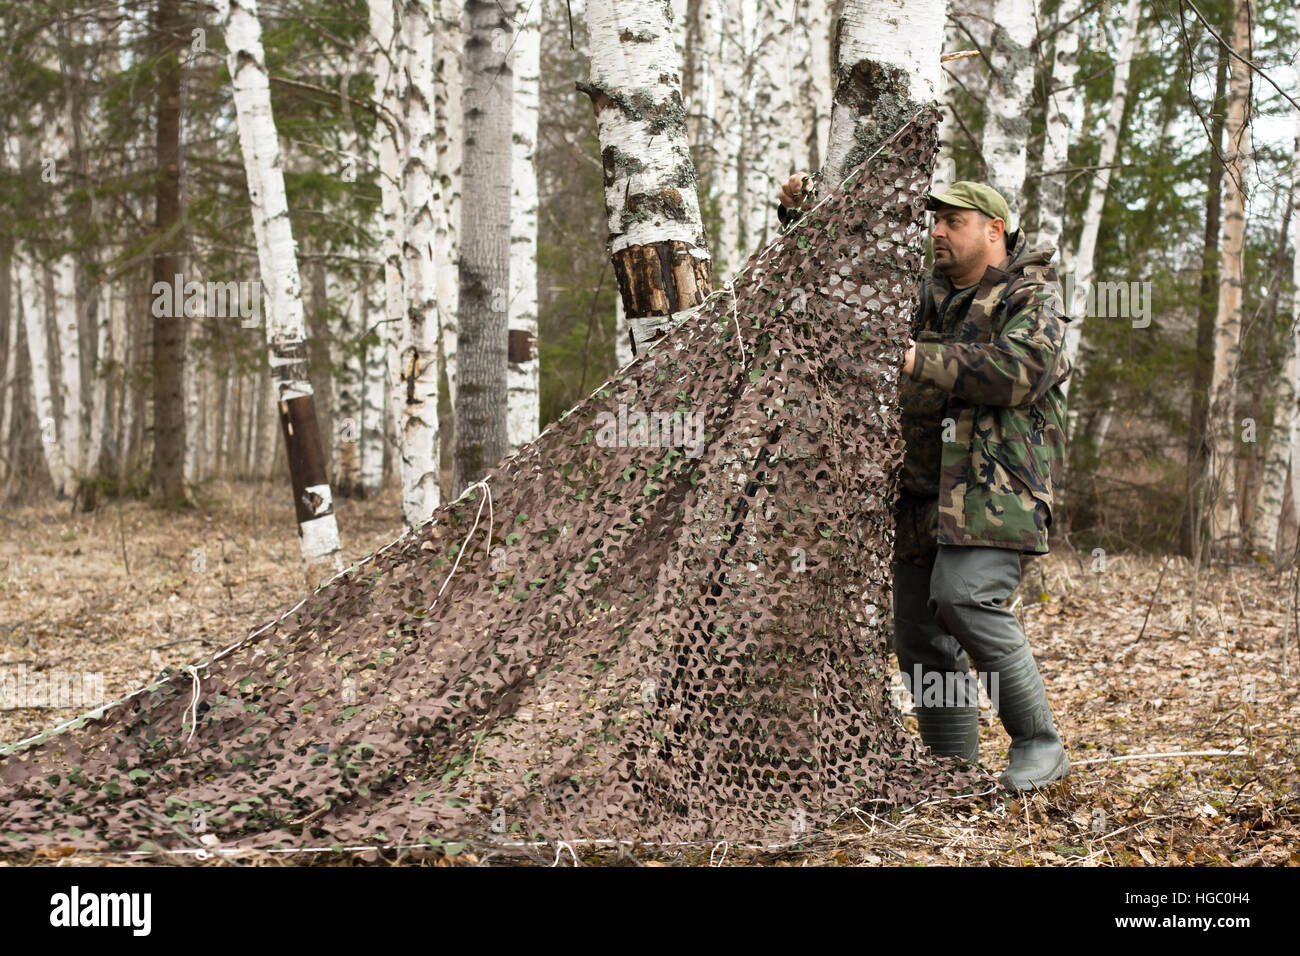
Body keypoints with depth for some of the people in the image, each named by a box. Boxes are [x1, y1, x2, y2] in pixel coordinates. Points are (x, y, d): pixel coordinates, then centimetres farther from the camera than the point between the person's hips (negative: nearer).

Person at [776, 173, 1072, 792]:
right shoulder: (923, 294, 19)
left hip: (996, 482, -7)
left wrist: (921, 362, -20)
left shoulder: (1032, 298, -1)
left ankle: (1038, 743, -12)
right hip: (923, 487, 7)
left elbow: (1020, 370, -21)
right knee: (919, 627, 3)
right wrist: (800, 216, 10)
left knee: (963, 597, -26)